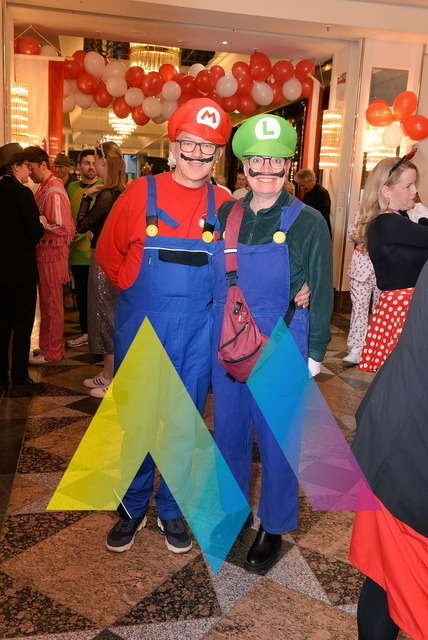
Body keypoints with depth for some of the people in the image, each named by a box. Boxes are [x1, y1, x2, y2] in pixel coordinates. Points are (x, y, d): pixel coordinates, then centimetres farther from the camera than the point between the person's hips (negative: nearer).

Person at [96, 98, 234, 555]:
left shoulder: (226, 206, -1)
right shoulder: (141, 194, -4)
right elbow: (109, 252, 7)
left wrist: (202, 298, 3)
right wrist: (136, 291, 4)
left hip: (196, 333, 1)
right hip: (141, 328, -1)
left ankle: (172, 509, 31)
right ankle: (133, 508, 31)